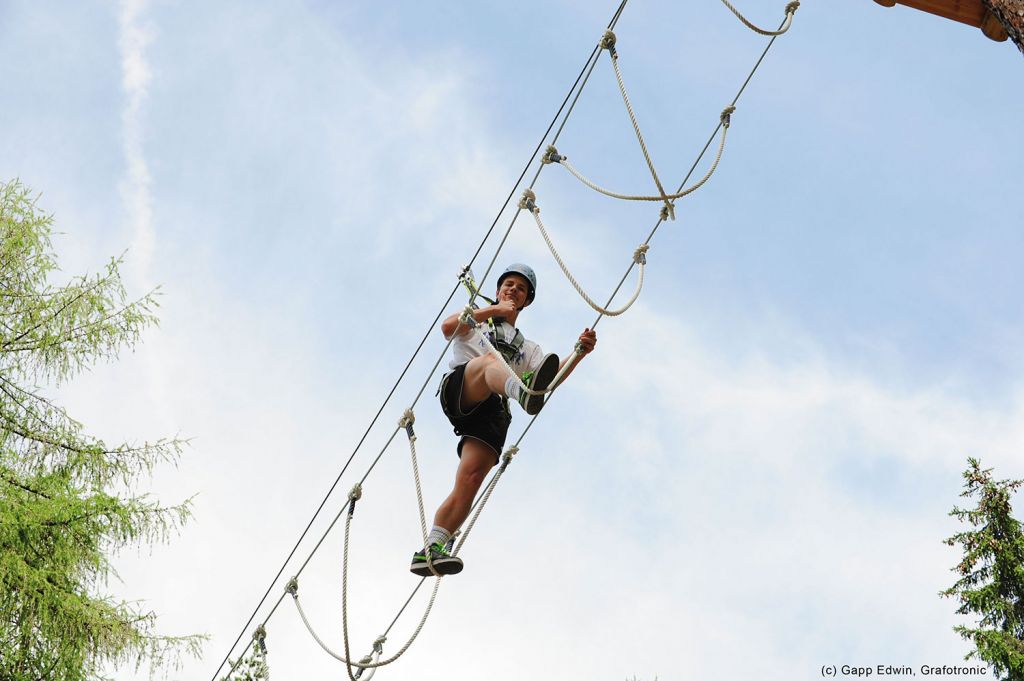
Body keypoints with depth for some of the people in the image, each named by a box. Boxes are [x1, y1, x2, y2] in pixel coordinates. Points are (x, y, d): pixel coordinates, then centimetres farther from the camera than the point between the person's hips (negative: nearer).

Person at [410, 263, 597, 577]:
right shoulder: (476, 321, 30)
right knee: (491, 359, -35)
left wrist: (579, 353, -5)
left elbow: (550, 378, 13)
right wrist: (494, 309, 1)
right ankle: (522, 392, -70)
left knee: (470, 479, -19)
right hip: (459, 390, -3)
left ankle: (430, 552, -23)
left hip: (492, 413, 3)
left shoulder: (527, 348, 36)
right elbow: (447, 327, 4)